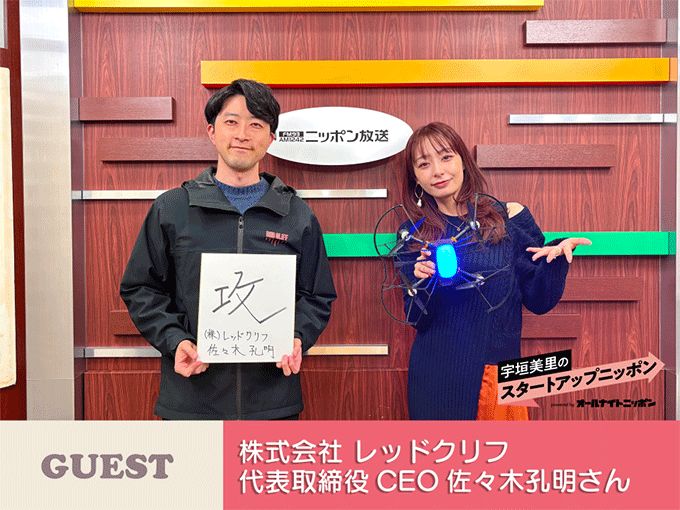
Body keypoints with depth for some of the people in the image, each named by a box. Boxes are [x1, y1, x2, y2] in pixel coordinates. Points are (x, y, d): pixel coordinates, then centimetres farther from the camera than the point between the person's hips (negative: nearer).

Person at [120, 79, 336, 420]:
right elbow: (140, 289, 4)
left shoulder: (297, 216, 5)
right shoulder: (171, 209, 2)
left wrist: (298, 339, -10)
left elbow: (317, 297, 9)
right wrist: (175, 341, -11)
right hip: (191, 397, 0)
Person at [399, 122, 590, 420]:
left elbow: (538, 302, 1)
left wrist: (557, 256, -16)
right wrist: (422, 283, -19)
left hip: (501, 374, 0)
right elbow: (418, 320, 0)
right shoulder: (414, 236, 0)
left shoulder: (509, 218, -3)